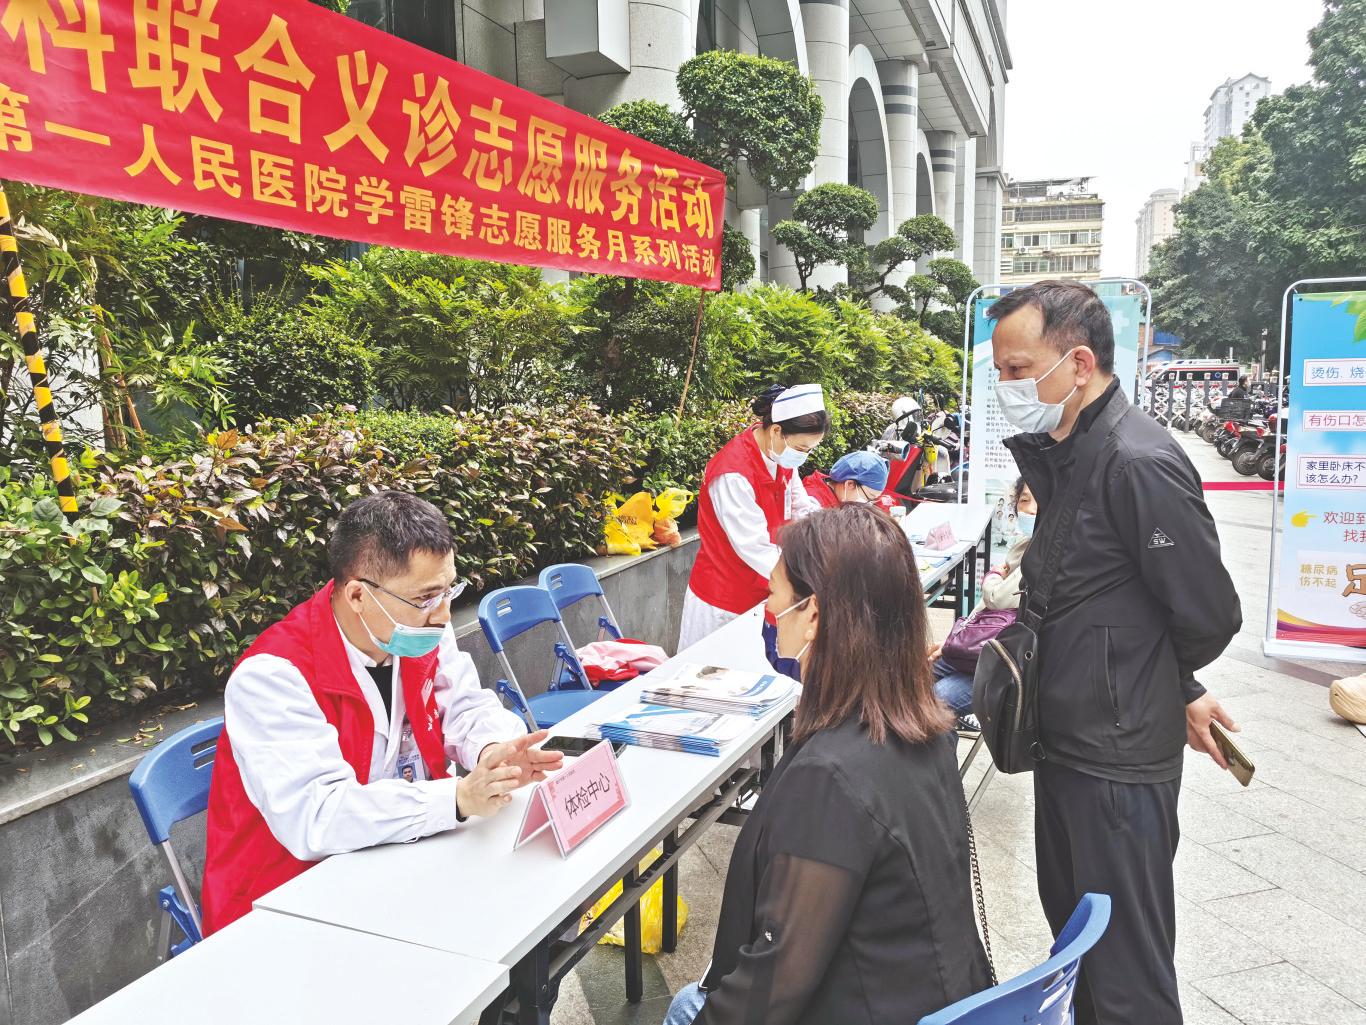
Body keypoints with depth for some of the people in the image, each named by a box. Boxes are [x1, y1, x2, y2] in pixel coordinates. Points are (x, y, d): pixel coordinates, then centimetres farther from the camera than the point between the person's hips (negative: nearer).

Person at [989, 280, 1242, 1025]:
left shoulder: (1139, 464, -21)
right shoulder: (1063, 455, 8)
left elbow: (1208, 615, -17)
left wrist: (1173, 688, 1)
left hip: (1118, 760, -9)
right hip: (1067, 741, 9)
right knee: (1073, 932, 23)